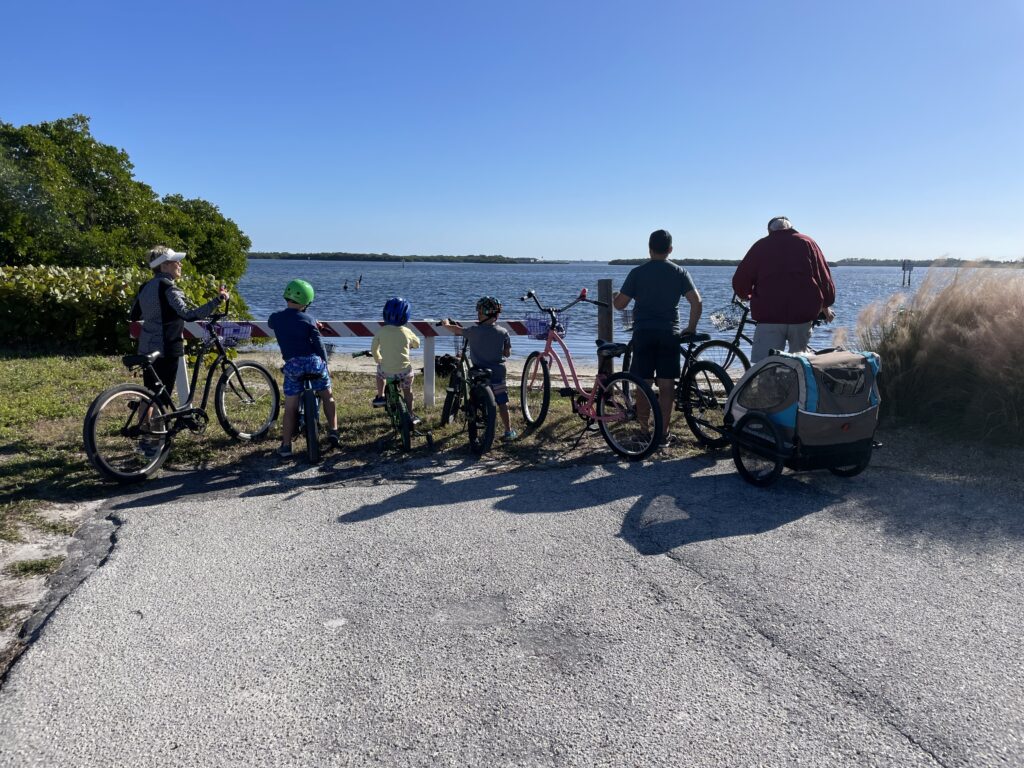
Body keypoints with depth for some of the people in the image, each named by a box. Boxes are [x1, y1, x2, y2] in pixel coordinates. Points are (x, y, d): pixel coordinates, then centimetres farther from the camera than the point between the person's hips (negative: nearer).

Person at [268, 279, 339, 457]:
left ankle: (286, 446, 3)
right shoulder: (308, 319, -3)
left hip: (292, 365, 2)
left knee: (290, 408, 6)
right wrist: (325, 365, 8)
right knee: (327, 396, 20)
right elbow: (319, 345, -4)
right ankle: (333, 432, 17)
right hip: (314, 362, -1)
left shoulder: (275, 318, 5)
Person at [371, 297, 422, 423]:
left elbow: (373, 350, 4)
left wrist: (379, 360, 24)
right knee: (408, 391, 23)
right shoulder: (406, 331, -8)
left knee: (380, 370, 36)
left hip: (386, 371, 1)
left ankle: (380, 397, 36)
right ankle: (411, 416, 30)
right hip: (404, 370, -1)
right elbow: (417, 344, 12)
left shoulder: (381, 331, -7)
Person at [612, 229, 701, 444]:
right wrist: (691, 328, 10)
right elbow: (697, 303, -2)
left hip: (643, 333, -1)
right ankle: (663, 433, 8)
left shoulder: (637, 272, -1)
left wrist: (614, 296, 23)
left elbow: (620, 304, 0)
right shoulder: (679, 273, 4)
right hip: (669, 334, 1)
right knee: (666, 386, 5)